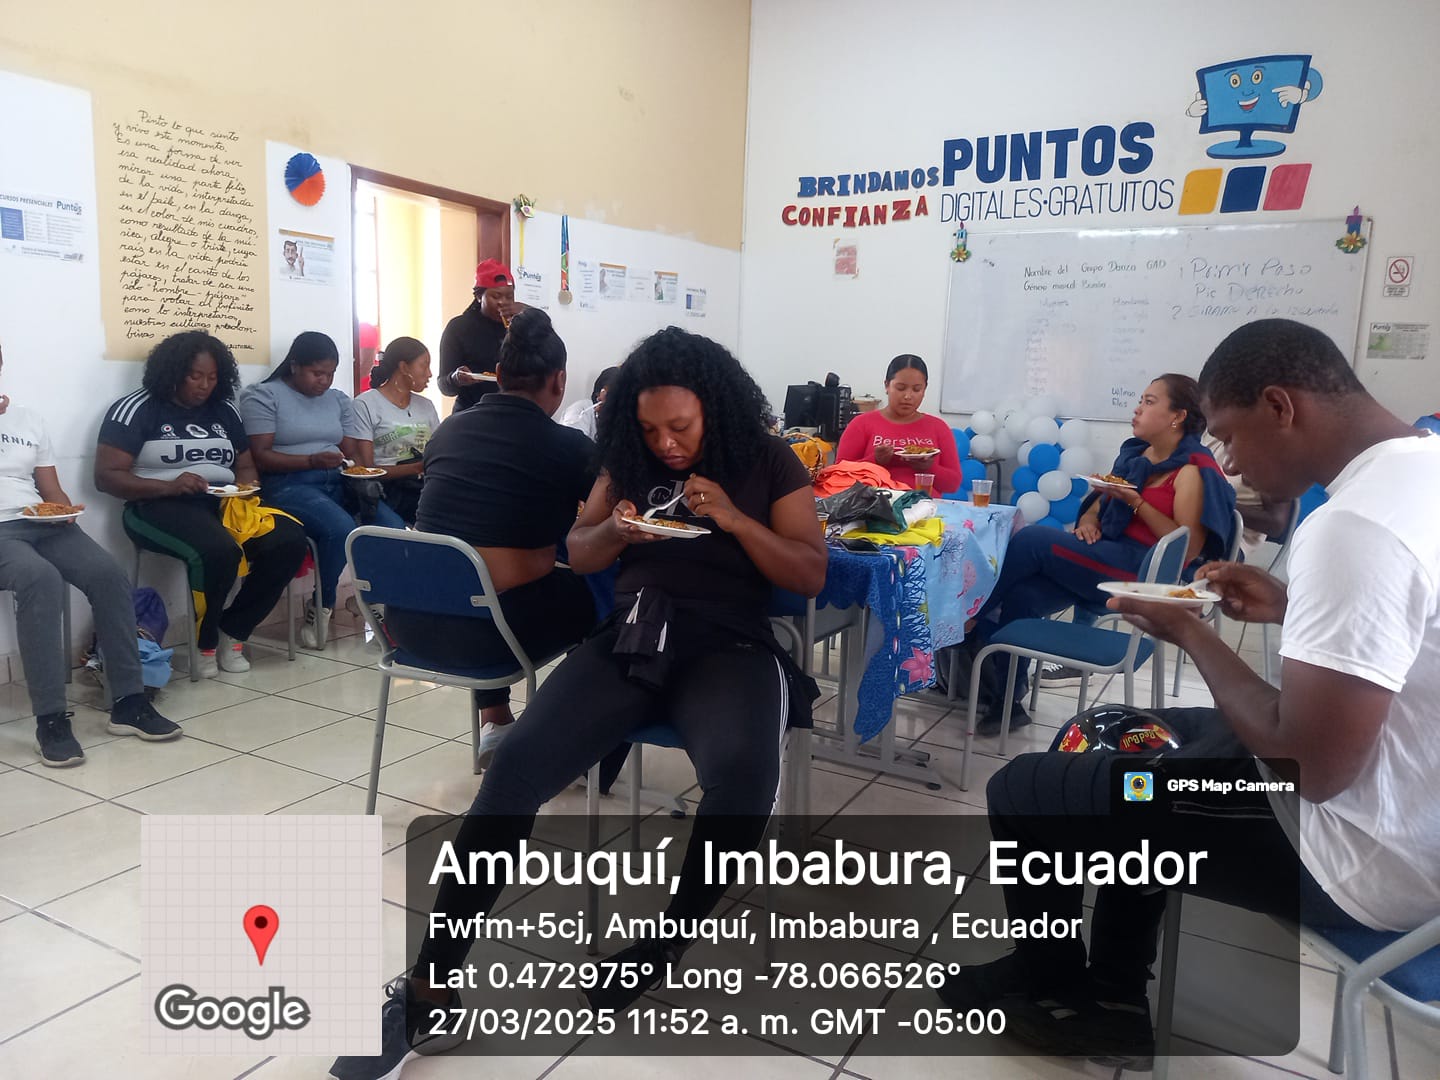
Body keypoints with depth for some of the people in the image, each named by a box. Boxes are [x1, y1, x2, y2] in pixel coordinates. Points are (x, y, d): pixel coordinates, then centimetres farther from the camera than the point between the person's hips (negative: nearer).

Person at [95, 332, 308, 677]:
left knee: (290, 539, -21)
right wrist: (169, 486, -20)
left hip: (224, 504, 6)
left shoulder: (223, 410, 16)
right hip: (160, 506, -6)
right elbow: (106, 476, -6)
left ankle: (233, 631, -6)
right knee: (219, 551, -36)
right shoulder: (137, 409, -1)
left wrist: (246, 489, -3)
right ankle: (205, 641, -8)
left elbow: (245, 465, 22)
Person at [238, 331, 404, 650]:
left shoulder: (339, 400, 18)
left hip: (338, 482, 5)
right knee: (340, 528, -35)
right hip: (289, 484, -5)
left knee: (394, 528, -23)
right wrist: (312, 460, -19)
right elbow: (261, 457, -6)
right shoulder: (263, 396, 2)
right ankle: (320, 607, -11)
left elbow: (352, 454, 14)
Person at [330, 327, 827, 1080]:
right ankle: (431, 984, -13)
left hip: (728, 645, -2)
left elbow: (812, 576, 1)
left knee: (743, 773, -35)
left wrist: (734, 520, -12)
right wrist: (613, 530, -5)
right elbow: (576, 556, 18)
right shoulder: (628, 458, 14)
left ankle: (665, 944, -8)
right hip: (628, 636, 3)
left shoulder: (769, 461, 6)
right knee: (517, 764, -21)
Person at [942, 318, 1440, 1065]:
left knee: (1024, 792, 0)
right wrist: (1293, 607, 7)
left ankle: (1047, 987, 29)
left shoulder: (1353, 525, -30)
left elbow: (1314, 766, -27)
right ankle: (1112, 995, 34)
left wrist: (1190, 634, -15)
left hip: (1365, 853, -10)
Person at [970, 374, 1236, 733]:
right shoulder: (1134, 452, 16)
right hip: (1105, 558, 7)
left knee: (1031, 539, -22)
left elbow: (1188, 550, -15)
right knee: (1022, 595, -19)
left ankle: (973, 620, -7)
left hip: (1141, 573, -7)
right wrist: (1088, 520, 0)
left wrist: (1136, 503, -19)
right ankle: (1007, 700, -14)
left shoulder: (1193, 471, -8)